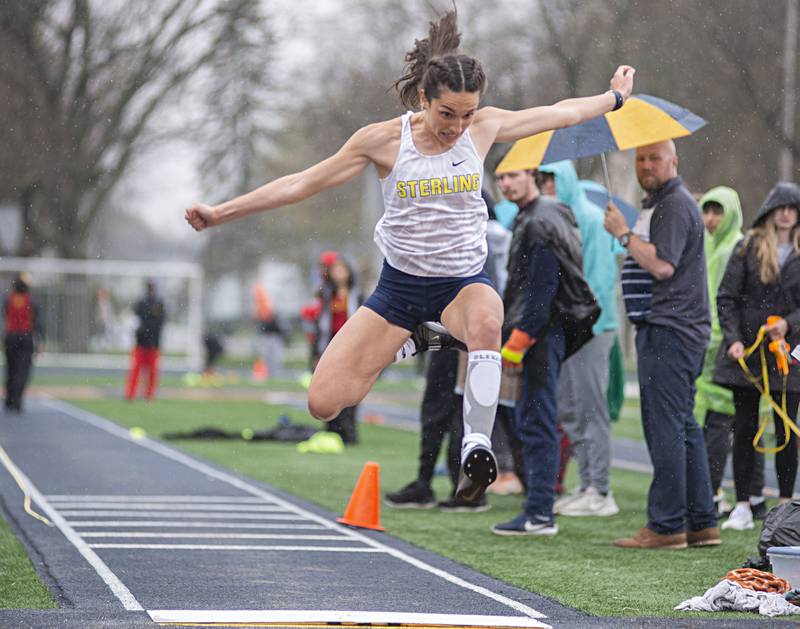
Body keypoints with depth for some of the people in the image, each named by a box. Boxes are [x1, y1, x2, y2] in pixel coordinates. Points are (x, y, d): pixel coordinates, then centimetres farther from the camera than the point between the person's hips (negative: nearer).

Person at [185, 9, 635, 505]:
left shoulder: (483, 127, -6)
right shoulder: (384, 140, -11)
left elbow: (558, 113, 11)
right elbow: (303, 184, -4)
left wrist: (615, 97, 20)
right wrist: (222, 212, -5)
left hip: (464, 281, -1)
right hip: (400, 283, 1)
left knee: (487, 319, -41)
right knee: (323, 403, -8)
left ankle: (477, 446, -30)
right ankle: (405, 347, 21)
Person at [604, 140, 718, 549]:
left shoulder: (675, 204, -11)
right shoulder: (656, 204, 23)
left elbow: (663, 265, -21)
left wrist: (623, 233, -14)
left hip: (669, 332, -11)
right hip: (667, 330, 11)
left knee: (666, 428, -10)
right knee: (683, 427, 11)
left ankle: (666, 526, -10)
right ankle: (702, 523, 14)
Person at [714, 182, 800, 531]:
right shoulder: (749, 247, 3)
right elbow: (727, 297, 1)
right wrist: (733, 339, -10)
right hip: (746, 352, 0)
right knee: (744, 427, 1)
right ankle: (742, 507, 5)